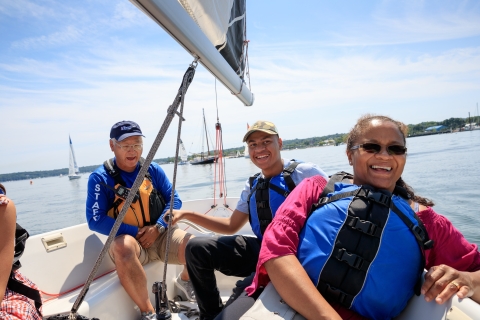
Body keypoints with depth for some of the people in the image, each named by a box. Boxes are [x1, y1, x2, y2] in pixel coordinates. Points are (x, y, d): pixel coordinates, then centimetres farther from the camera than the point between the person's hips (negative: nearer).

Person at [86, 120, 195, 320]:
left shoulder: (153, 170, 2)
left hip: (160, 235, 3)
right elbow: (95, 221, -10)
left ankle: (185, 280, 16)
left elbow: (174, 200, 2)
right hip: (127, 239, -2)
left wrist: (158, 227, -14)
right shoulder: (99, 178, -7)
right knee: (123, 247, -39)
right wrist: (135, 232, -16)